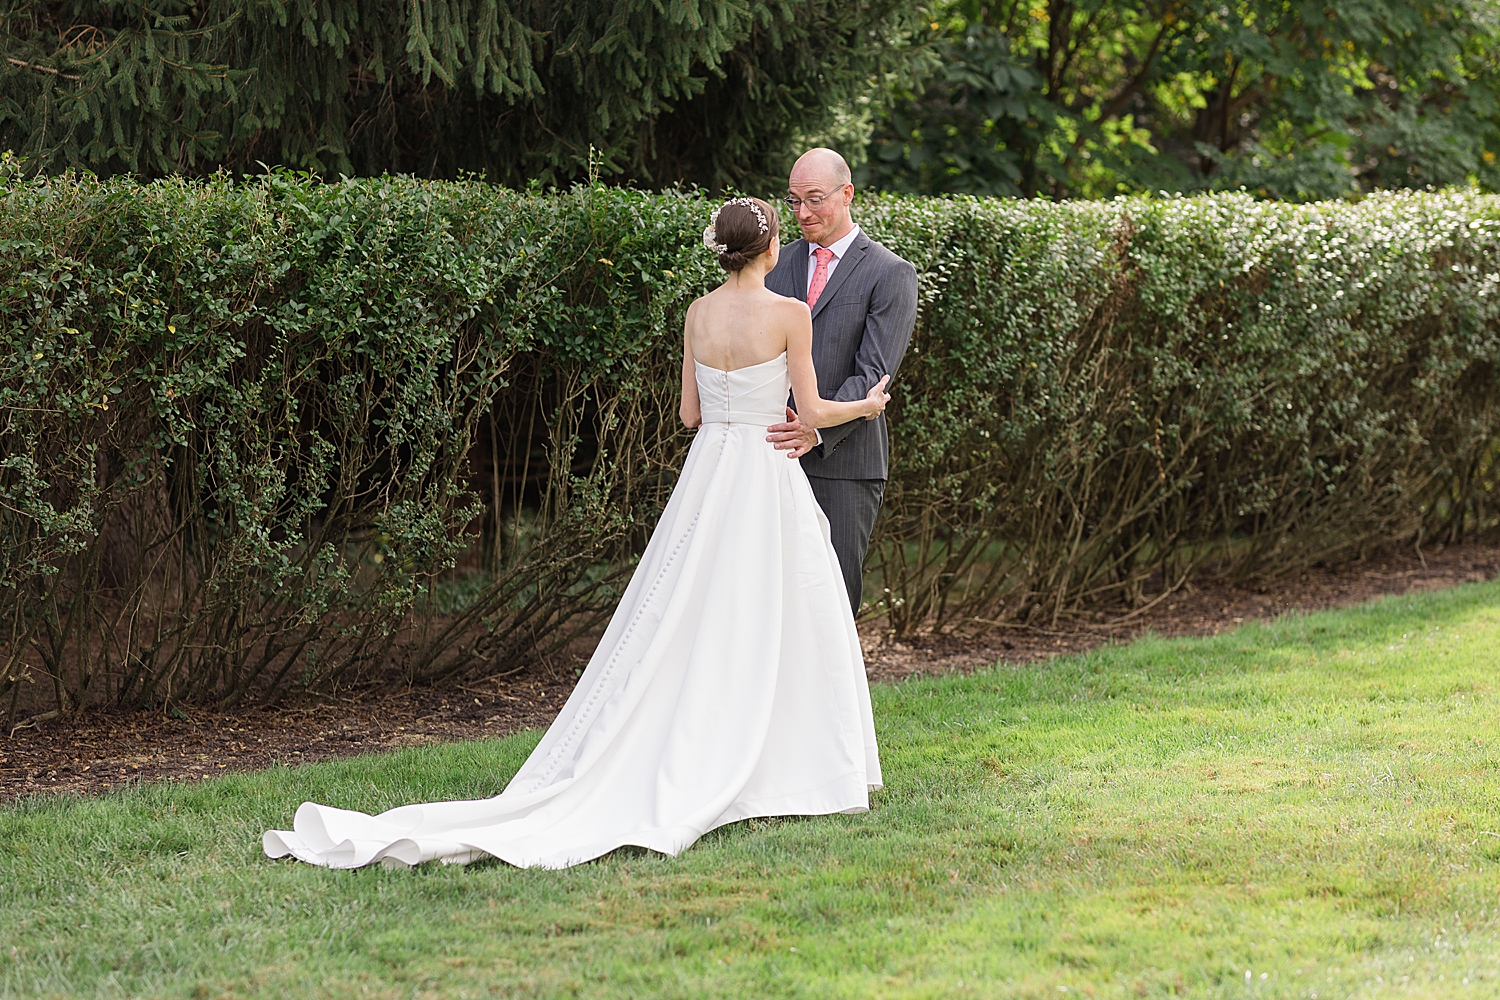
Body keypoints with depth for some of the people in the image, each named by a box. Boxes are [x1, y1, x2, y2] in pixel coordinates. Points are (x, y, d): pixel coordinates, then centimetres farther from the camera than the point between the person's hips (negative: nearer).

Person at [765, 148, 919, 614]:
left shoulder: (891, 274, -2)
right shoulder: (779, 264, 14)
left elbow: (874, 373, -11)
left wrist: (819, 430, -24)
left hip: (843, 458, -4)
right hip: (774, 453, 4)